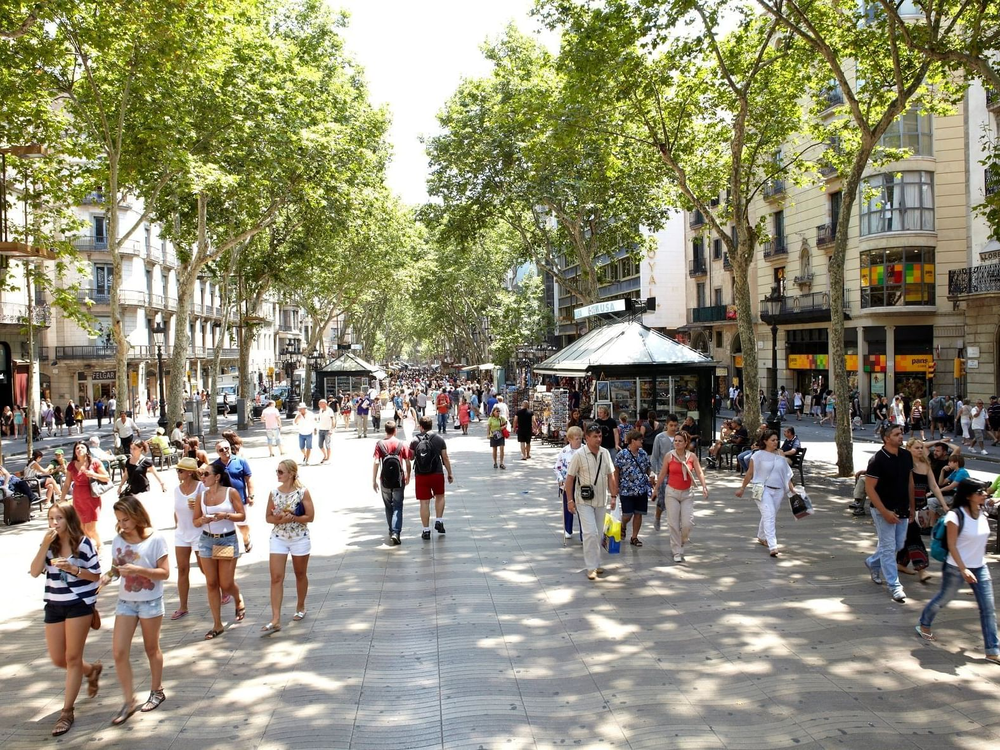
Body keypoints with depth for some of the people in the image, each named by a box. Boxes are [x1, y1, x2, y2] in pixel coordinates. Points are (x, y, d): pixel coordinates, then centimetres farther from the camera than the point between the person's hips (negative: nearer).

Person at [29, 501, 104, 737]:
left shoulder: (84, 543, -10)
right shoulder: (49, 543, 1)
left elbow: (96, 575, -6)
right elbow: (35, 572, -11)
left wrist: (74, 569, -22)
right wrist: (45, 545, -21)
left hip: (80, 604, -5)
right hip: (54, 605, 5)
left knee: (72, 658, 1)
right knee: (58, 659, 12)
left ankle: (67, 712, 11)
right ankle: (92, 670, 42)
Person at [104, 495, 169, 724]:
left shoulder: (155, 539, -13)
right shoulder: (119, 540, 1)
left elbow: (164, 573, -14)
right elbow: (115, 567, 8)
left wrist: (137, 570, -26)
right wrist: (110, 574, -15)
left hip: (150, 602, -4)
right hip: (125, 601, 4)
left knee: (151, 648, 12)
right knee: (119, 653, -3)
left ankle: (157, 691, 32)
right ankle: (129, 701, 10)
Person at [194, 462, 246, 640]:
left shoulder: (231, 492, -7)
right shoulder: (202, 495, 3)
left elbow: (242, 515, -4)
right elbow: (195, 521, 8)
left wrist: (226, 515, -21)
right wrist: (203, 520, -15)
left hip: (227, 540, -3)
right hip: (206, 540, 3)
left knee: (226, 584, -1)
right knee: (211, 584, 4)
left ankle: (239, 600, 36)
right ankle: (217, 625, 13)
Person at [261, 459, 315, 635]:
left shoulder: (302, 492, -9)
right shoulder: (274, 492, 1)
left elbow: (310, 516, -10)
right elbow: (269, 517, 5)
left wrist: (292, 518, -22)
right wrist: (280, 519, -15)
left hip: (299, 538, -2)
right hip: (278, 539, 3)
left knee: (300, 574, 14)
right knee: (276, 578, -6)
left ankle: (300, 607, 36)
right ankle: (275, 620, -7)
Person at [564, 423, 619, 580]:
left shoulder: (605, 453, 4)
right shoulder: (579, 454, -10)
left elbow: (610, 476, 12)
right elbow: (570, 478, -7)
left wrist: (613, 496, 9)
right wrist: (570, 500, -10)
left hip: (601, 500, 5)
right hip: (584, 500, -5)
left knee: (598, 533, 12)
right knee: (590, 532, -12)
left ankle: (596, 563, 24)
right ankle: (591, 567, -5)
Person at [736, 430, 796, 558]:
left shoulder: (780, 455, 8)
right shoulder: (758, 455, -6)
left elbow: (786, 474, 12)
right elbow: (749, 473, -1)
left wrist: (792, 488, 3)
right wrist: (742, 488, 2)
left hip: (778, 490, 5)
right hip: (763, 489, -5)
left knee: (771, 516, 16)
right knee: (769, 516, -17)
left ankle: (761, 537, 40)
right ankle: (772, 547, -23)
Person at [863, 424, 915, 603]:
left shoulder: (906, 455, 1)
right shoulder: (878, 460, -18)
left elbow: (910, 482, 13)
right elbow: (869, 488, -18)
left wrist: (911, 506, 13)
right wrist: (885, 512, -20)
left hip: (902, 509, 7)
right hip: (884, 510, -7)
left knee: (899, 544, 16)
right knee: (888, 547, -1)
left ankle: (872, 563, 40)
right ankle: (894, 587, 7)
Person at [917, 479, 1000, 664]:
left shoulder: (982, 514, 1)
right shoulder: (956, 516, -19)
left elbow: (982, 539, 13)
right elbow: (951, 545, -17)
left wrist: (978, 563, 14)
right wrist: (963, 569, -21)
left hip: (980, 567, 6)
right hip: (956, 568, -6)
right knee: (944, 598, 13)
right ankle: (924, 625, 38)